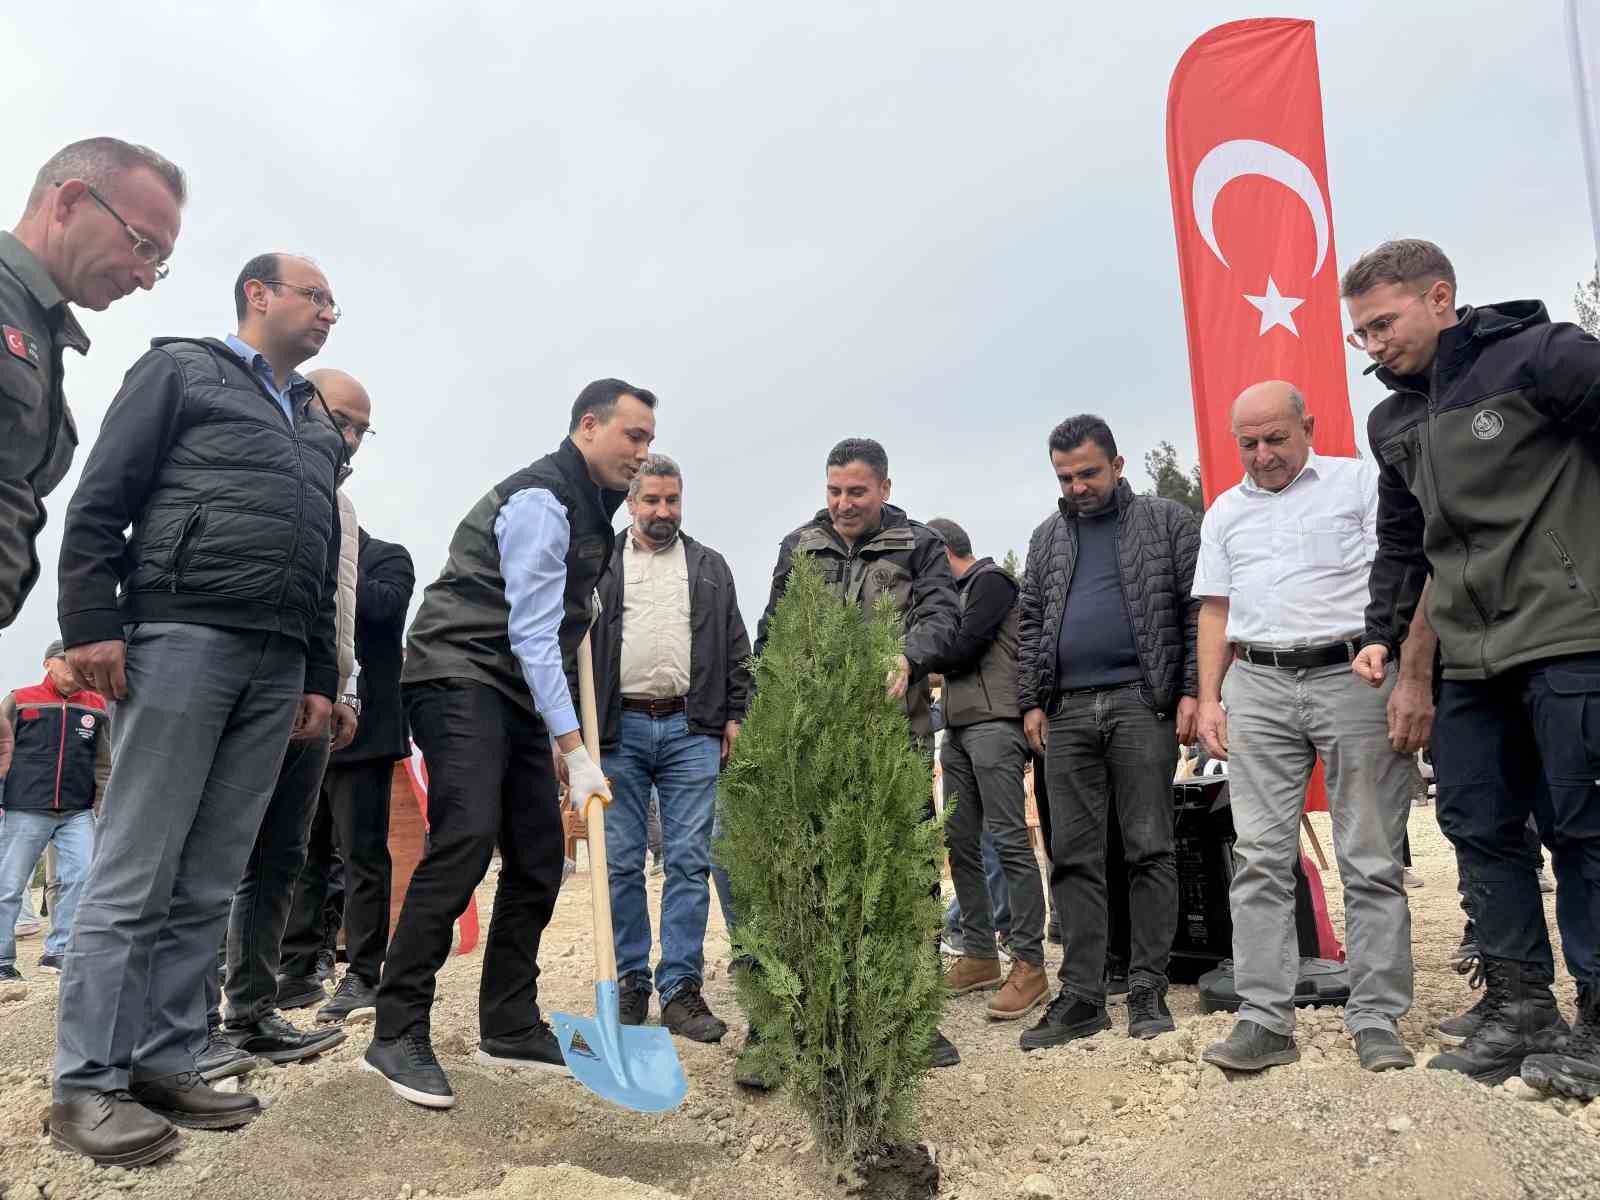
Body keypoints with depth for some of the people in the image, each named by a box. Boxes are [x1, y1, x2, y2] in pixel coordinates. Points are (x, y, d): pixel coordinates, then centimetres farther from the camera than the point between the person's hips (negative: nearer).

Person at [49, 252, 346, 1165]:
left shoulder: (320, 428, 24)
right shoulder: (181, 369, 9)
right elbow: (99, 503, -1)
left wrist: (321, 676, 15)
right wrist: (92, 623, -11)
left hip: (277, 667, 6)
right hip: (183, 637, -5)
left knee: (210, 884, 6)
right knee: (136, 874, -4)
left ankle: (166, 1065, 13)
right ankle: (88, 1084, 3)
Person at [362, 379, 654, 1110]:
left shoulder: (593, 510, 17)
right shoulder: (540, 500, -13)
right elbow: (532, 634, -19)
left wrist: (561, 740, 18)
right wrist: (575, 750, -22)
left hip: (519, 694, 9)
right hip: (459, 678, -9)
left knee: (539, 856, 4)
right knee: (466, 839, -22)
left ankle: (509, 1026, 14)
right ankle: (397, 1034, -13)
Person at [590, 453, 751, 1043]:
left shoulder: (710, 566, 15)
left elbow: (736, 651, 15)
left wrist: (734, 716, 5)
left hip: (691, 729, 1)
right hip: (619, 729, 0)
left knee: (689, 861, -1)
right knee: (621, 863, 3)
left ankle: (681, 988, 5)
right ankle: (630, 982, 15)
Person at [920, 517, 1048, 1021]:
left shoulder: (990, 580, -2)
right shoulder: (958, 593, 23)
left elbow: (961, 651, -11)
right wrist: (935, 660, 3)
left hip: (994, 723, -9)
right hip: (959, 728, 9)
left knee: (1009, 840, -11)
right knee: (961, 843, 7)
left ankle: (1028, 965, -9)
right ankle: (979, 955, 14)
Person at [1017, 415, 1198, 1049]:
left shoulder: (1168, 520, 7)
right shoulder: (1047, 537, 18)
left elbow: (1199, 609, 1)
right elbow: (1030, 624, 18)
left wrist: (1192, 691, -8)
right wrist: (1030, 701, 9)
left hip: (1142, 702, -4)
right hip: (1068, 711, 4)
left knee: (1149, 849, 0)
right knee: (1074, 857, 3)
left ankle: (1147, 990, 9)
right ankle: (1081, 995, 10)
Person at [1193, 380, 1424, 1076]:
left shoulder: (1360, 483, 6)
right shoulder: (1225, 512, 19)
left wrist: (1416, 682, -11)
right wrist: (1208, 700, 8)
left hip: (1354, 676, -3)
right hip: (1257, 688, 3)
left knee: (1372, 862, 1)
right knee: (1260, 861, -1)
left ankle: (1378, 1022, 10)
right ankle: (1265, 1021, 3)